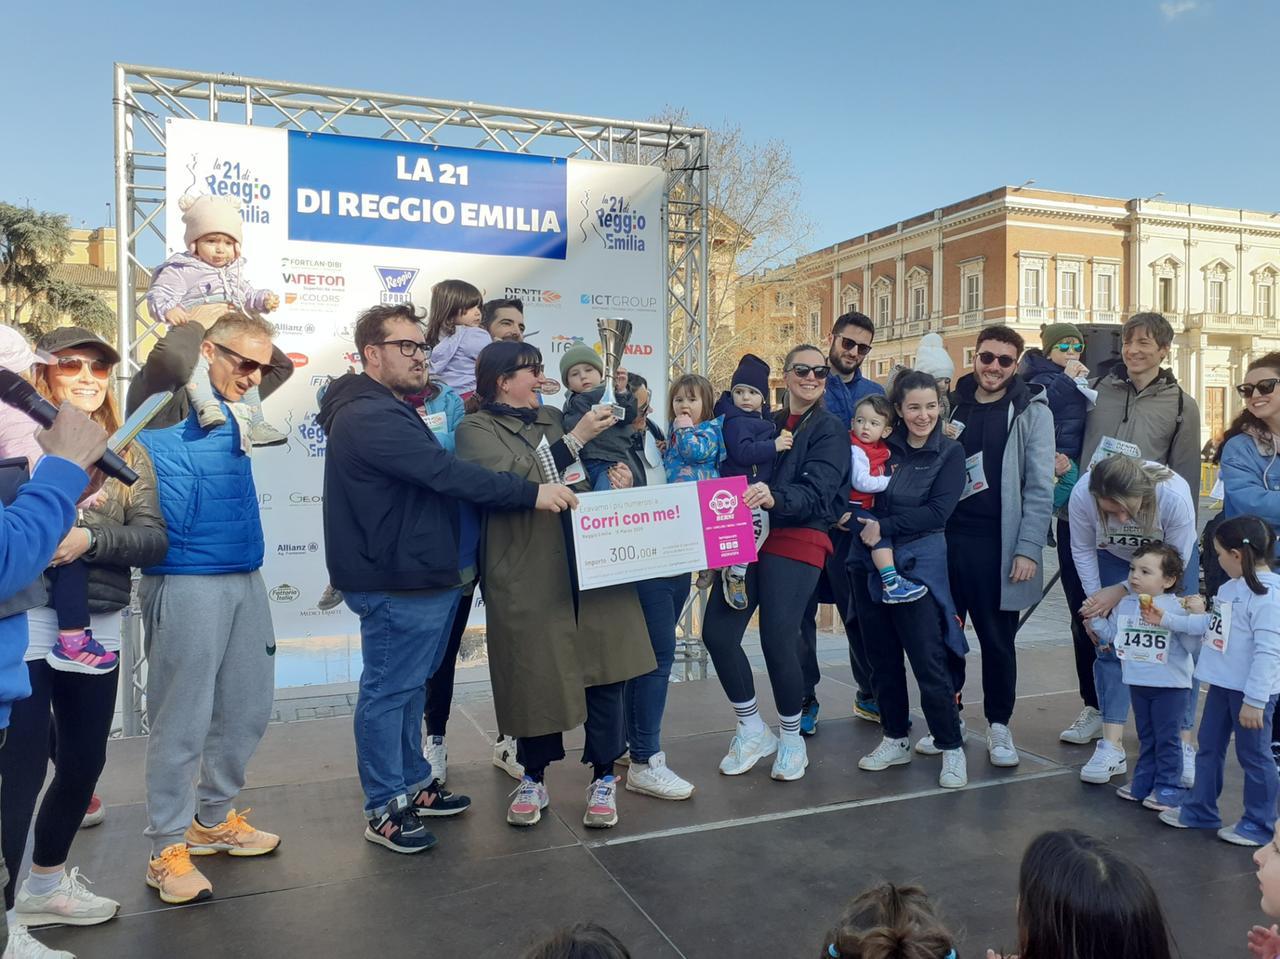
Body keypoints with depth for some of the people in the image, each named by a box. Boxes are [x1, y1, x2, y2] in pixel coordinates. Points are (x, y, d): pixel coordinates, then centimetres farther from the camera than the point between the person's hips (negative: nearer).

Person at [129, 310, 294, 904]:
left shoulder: (227, 407, 13)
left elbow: (285, 368, 28)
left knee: (246, 711, 14)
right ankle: (167, 849, 14)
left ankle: (213, 820, 31)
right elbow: (171, 351, -27)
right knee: (182, 720, 0)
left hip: (245, 578, 8)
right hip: (186, 583, -7)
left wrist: (259, 339, 12)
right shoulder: (167, 401, -6)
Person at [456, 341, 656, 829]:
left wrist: (615, 481, 4)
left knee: (604, 666, 1)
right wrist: (575, 439, -14)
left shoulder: (553, 419, 18)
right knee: (535, 673, 4)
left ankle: (603, 778, 15)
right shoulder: (476, 429, 2)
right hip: (528, 572, -4)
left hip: (590, 559, 4)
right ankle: (533, 779, 24)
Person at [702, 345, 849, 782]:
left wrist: (774, 497, -33)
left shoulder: (831, 430, 1)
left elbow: (817, 493, -13)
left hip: (797, 541, -5)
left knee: (778, 640, -12)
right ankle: (752, 731, 14)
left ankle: (791, 740, 14)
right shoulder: (765, 423, 17)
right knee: (717, 632, -7)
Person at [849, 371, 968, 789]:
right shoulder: (884, 448, 7)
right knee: (882, 657, 11)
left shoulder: (950, 452, -1)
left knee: (928, 660, -4)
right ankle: (895, 740, 25)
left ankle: (951, 748, 10)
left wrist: (886, 527, -16)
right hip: (870, 563, 4)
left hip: (918, 564, -4)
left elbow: (937, 511, -12)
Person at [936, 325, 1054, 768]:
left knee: (998, 639, 7)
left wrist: (1029, 548, -13)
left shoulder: (1030, 411, -3)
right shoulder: (952, 406, 9)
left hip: (997, 544, -3)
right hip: (947, 538, 3)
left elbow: (1040, 487, -7)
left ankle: (999, 726, 23)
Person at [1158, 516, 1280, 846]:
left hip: (1251, 691, -9)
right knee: (1208, 748, 18)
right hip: (1221, 683, 9)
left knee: (1253, 756, 6)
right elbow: (1210, 624, 18)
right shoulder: (1231, 587, 7)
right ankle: (1200, 810, 32)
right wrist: (1166, 619, 18)